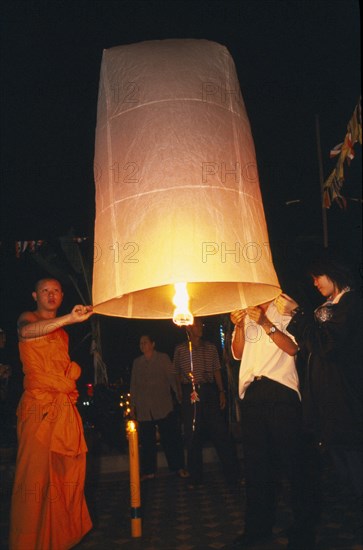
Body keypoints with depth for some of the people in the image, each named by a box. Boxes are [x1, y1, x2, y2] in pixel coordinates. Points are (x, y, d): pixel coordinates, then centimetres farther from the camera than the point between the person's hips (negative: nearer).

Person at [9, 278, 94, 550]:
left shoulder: (62, 332, 23)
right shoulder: (28, 318, 2)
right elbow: (27, 331, -24)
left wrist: (74, 370, 9)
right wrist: (69, 319, -39)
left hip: (66, 408, 7)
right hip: (39, 405, -7)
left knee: (68, 473, 5)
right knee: (37, 473, -10)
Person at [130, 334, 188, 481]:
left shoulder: (163, 358, 5)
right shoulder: (137, 362, 14)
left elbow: (171, 378, 1)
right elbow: (133, 385, 16)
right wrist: (132, 405, 13)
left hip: (163, 406, -3)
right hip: (144, 408, 3)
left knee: (170, 436, -4)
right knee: (147, 439, 4)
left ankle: (178, 468, 6)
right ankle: (148, 471, 12)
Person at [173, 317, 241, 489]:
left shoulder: (210, 348, 11)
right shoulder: (180, 349, 7)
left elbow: (216, 370, 11)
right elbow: (178, 374, 10)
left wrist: (221, 391, 3)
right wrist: (181, 395, 5)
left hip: (209, 391, 1)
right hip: (189, 393, -1)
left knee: (220, 432, -3)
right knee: (192, 435, 4)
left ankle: (233, 474, 4)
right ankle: (195, 477, 16)